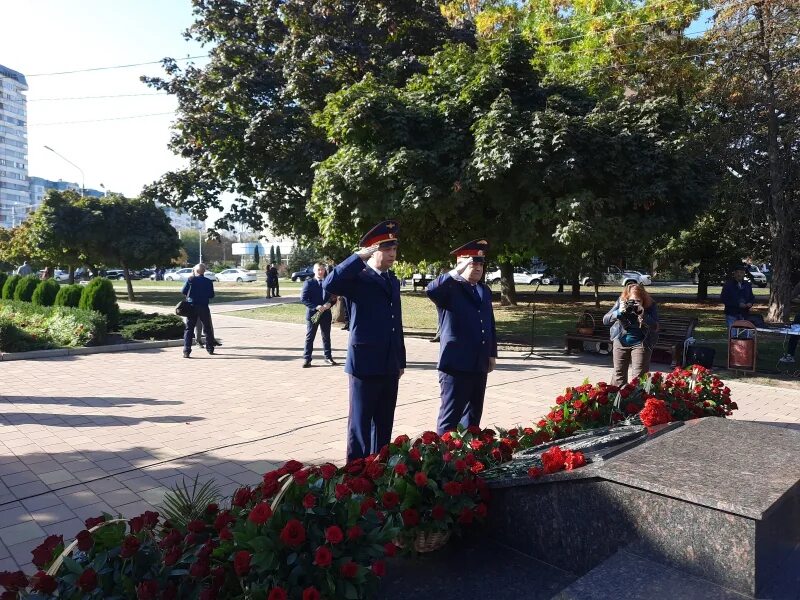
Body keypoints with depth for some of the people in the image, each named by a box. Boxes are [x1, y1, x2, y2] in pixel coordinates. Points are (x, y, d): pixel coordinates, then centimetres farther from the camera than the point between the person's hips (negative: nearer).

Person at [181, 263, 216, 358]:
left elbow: (183, 291, -2)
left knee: (189, 329, 2)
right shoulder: (209, 282, 0)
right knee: (208, 329, 15)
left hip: (192, 307, -1)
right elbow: (211, 295, 5)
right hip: (204, 307, 1)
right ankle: (210, 349, 22)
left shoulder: (191, 279, -4)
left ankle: (187, 351, -7)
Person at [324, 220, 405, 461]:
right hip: (365, 363, -7)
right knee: (361, 420, 5)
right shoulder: (358, 277, -8)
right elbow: (330, 284, -30)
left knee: (384, 421, 15)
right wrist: (359, 256, -27)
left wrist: (401, 360, 17)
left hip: (390, 364, 7)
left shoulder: (393, 281, 14)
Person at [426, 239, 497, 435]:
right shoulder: (450, 289, -7)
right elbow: (431, 290, -30)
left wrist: (492, 354, 15)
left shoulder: (485, 291, 15)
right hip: (456, 364, -7)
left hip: (479, 365, 7)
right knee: (450, 417, 0)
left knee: (473, 417, 16)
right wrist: (456, 272, -31)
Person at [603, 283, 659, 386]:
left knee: (639, 377, -5)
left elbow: (655, 327, -17)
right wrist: (619, 312, -28)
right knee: (619, 375, 9)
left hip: (640, 343, -2)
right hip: (620, 341, 2)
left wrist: (643, 315, -32)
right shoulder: (620, 302, -9)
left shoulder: (650, 305, -12)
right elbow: (605, 320, -12)